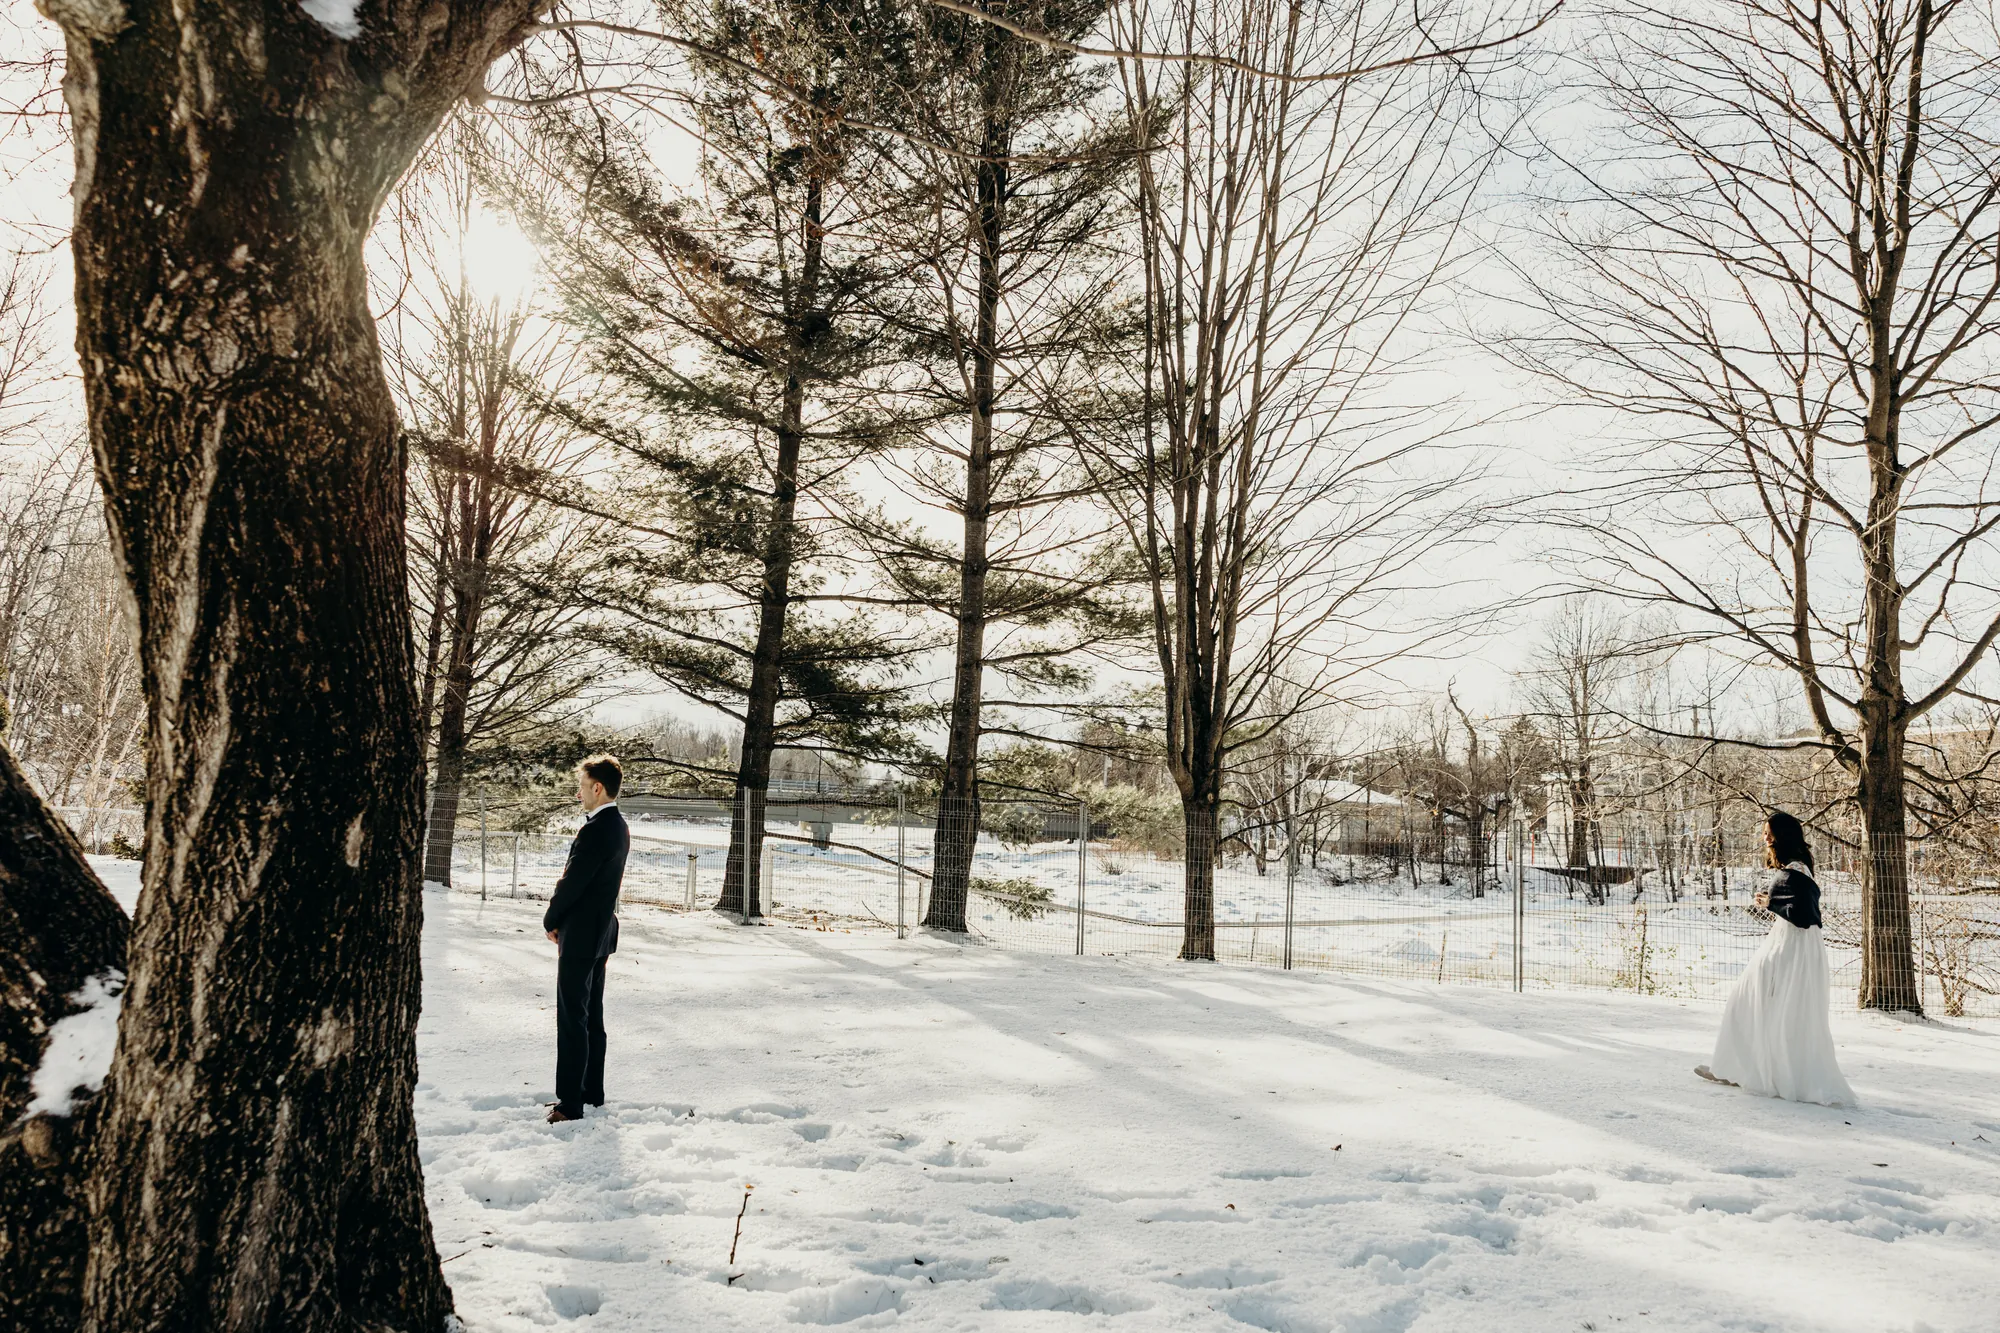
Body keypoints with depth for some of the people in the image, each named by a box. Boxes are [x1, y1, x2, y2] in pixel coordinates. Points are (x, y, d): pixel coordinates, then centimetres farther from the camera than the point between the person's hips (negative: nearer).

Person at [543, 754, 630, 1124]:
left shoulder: (595, 830, -22)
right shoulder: (618, 826, 9)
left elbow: (571, 883, -18)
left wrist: (551, 921, -2)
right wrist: (561, 919, 10)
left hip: (580, 935, -10)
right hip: (601, 931, 10)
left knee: (573, 1020, -4)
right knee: (592, 1017, 16)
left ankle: (571, 1104, 1)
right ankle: (592, 1093, 24)